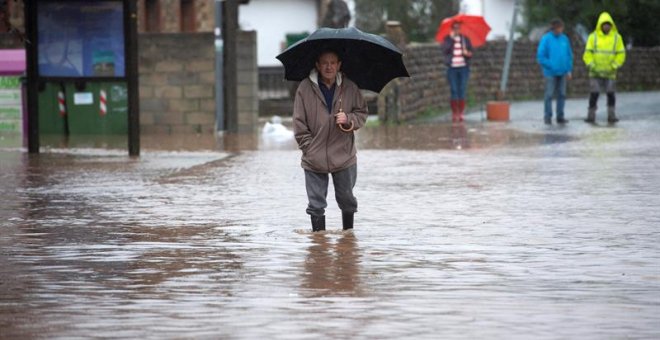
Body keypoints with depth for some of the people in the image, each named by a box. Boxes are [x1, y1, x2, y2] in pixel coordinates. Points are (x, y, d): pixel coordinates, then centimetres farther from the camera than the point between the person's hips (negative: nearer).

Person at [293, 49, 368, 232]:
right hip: (314, 159, -1)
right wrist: (309, 147, -6)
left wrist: (349, 119, -13)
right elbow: (299, 122, -1)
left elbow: (362, 114, 9)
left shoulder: (349, 88, 0)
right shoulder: (305, 88, -5)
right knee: (316, 203, 3)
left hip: (343, 155, 1)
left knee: (346, 199, 14)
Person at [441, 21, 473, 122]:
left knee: (462, 90, -2)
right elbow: (445, 50, -10)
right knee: (454, 91, -4)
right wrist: (451, 39, -13)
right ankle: (454, 114, 0)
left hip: (463, 68, 1)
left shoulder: (465, 39, 10)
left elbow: (471, 52, 11)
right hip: (452, 68, -1)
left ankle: (461, 114, 2)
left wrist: (468, 53, -12)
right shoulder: (447, 39, 5)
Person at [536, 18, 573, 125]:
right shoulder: (546, 39, -6)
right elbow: (540, 57, -7)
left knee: (562, 95, 6)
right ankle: (547, 117, 5)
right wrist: (551, 66, -12)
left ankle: (560, 117, 13)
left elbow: (569, 55, 14)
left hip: (562, 73, 5)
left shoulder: (564, 39, 8)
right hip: (551, 73, -5)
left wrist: (569, 70, 6)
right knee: (549, 95, -2)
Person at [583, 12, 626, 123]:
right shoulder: (593, 37, 0)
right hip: (595, 72, -1)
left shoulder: (616, 37, 1)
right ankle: (591, 115, 3)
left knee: (611, 94, 0)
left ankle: (611, 115, 6)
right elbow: (587, 54, 0)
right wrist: (592, 65, -12)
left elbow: (621, 54, 2)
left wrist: (614, 66, -9)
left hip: (610, 72, 1)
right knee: (594, 94, -3)